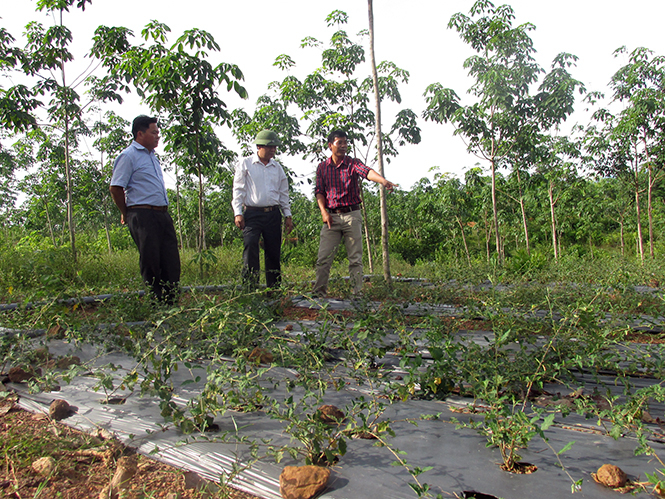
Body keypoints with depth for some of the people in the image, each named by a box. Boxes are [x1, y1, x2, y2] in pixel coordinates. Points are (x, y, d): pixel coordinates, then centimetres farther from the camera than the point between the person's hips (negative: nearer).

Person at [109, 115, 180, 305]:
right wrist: (127, 214, -2)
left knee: (171, 260, 5)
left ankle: (170, 302, 12)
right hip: (143, 215, -8)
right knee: (150, 262, -3)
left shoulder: (152, 155, 21)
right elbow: (116, 188, -9)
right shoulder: (128, 156, -5)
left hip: (163, 214, 8)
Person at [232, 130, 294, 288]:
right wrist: (238, 213, -6)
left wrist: (288, 215, 14)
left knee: (274, 251, 4)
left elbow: (283, 192, 19)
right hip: (253, 214, -4)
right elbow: (238, 189, 2)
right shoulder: (246, 164, 3)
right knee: (250, 246, -15)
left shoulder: (277, 167, 15)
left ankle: (274, 288, 13)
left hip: (273, 214, 4)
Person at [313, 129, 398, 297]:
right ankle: (318, 292, 4)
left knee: (355, 258, 0)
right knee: (324, 258, -3)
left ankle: (357, 293, 5)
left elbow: (367, 171, -18)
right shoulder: (322, 167, 10)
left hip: (352, 215, -1)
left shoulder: (353, 163, 2)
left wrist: (383, 181, -38)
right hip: (331, 217, 1)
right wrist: (324, 212, -8)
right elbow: (319, 191, 7)